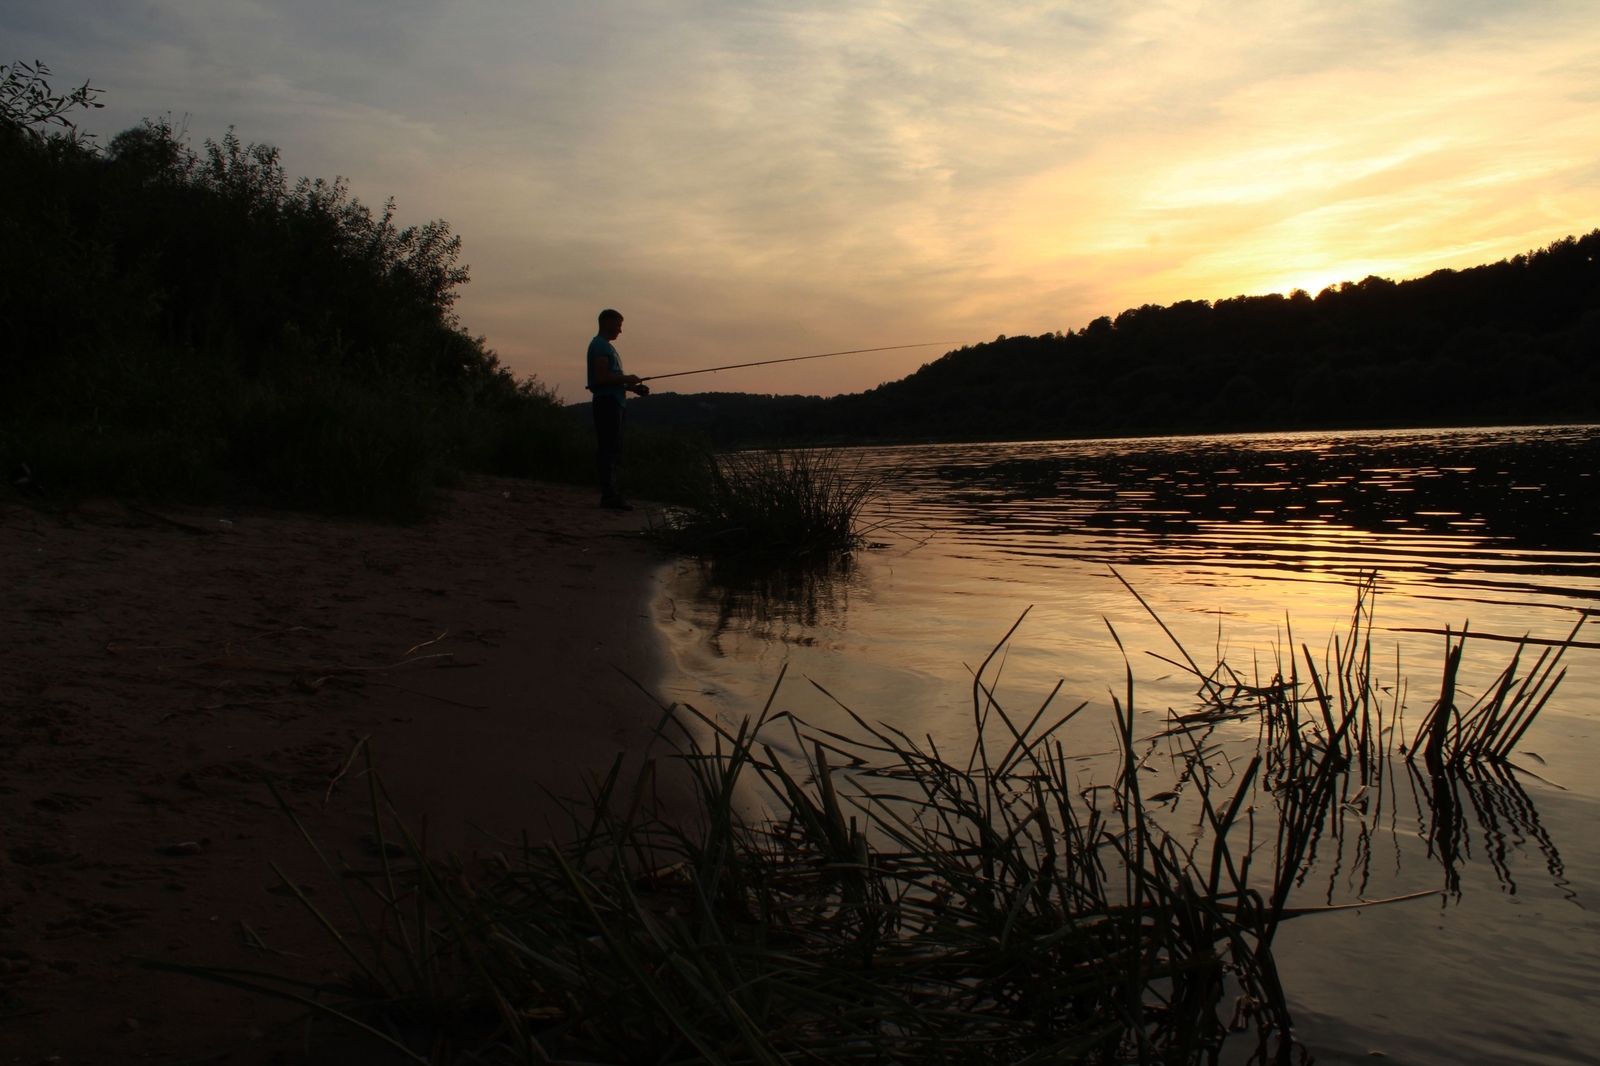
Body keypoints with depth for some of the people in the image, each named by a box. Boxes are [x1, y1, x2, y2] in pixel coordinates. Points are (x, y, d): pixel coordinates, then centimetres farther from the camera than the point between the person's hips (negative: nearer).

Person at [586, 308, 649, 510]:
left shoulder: (606, 346, 22)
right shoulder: (600, 345, -11)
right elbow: (601, 378, -20)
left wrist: (632, 387, 14)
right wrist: (627, 380, -11)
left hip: (612, 402, 11)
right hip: (606, 401, -11)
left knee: (612, 451, 11)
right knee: (608, 450, -11)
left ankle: (611, 495, 13)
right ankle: (609, 496, -11)